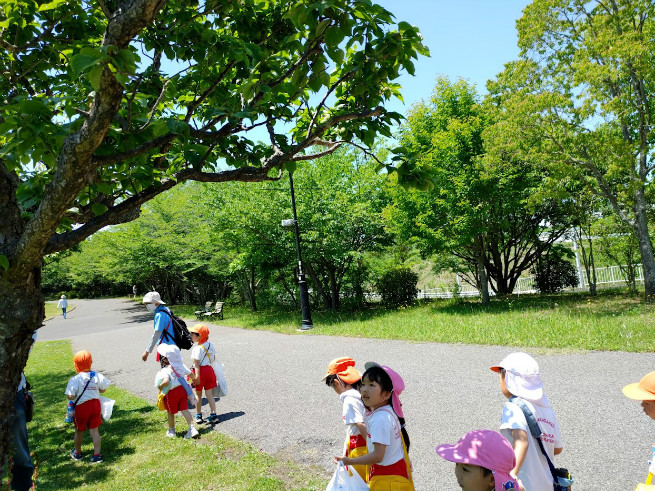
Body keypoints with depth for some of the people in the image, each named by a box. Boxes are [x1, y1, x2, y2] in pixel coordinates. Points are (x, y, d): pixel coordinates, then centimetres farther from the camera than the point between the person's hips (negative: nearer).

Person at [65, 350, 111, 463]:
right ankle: (97, 455, 9)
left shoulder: (75, 380, -18)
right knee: (94, 430, 9)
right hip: (95, 404, 2)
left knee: (79, 431, 19)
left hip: (81, 407, -2)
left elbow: (71, 396, -20)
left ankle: (77, 453, 38)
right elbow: (103, 389, 5)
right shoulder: (97, 376, -8)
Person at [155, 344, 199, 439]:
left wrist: (160, 387, -16)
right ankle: (192, 428, -1)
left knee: (171, 413, 16)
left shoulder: (164, 371, -18)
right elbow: (191, 374, 10)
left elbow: (166, 381, -36)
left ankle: (171, 431, 33)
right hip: (182, 389, 5)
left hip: (171, 393, -5)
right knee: (185, 410, 8)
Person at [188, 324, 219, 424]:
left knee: (198, 394, 12)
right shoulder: (211, 345, 4)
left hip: (200, 371, -6)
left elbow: (196, 364, -20)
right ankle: (213, 414, 7)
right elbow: (213, 359, 13)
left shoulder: (197, 348, -17)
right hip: (209, 370, 6)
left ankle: (198, 416, 21)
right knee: (209, 394, 10)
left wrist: (196, 376, -21)